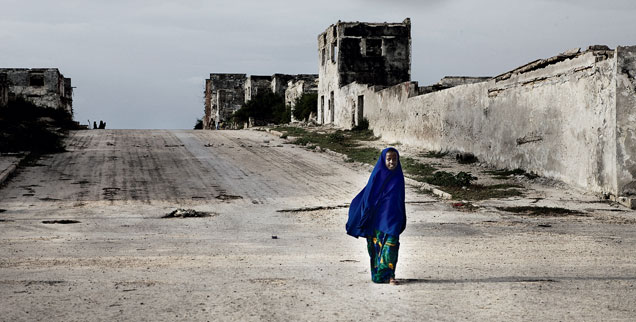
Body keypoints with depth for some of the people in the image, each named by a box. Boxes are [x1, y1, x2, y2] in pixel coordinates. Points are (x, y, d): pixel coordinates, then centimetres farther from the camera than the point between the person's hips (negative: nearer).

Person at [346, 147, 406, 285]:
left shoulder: (398, 177, 6)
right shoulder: (377, 175, -6)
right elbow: (368, 196, -4)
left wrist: (402, 220, 17)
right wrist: (366, 217, -7)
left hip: (393, 217, 2)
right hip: (378, 217, -2)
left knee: (391, 244, -9)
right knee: (377, 245, 6)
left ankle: (389, 275, -9)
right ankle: (377, 274, 18)